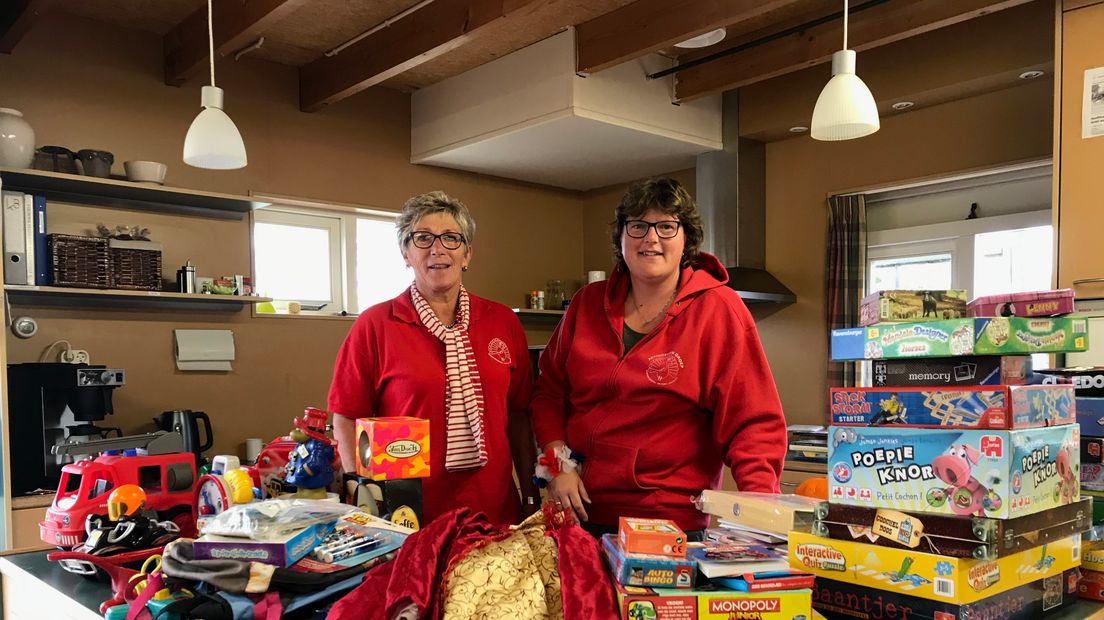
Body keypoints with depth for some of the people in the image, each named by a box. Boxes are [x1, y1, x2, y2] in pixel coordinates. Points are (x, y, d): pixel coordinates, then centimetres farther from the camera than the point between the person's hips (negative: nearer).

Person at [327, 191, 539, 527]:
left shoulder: (503, 322, 4)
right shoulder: (374, 325, -4)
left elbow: (517, 414, 9)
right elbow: (346, 420, -3)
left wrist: (532, 497, 7)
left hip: (496, 511, 3)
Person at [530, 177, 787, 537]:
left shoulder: (717, 310, -8)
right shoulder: (588, 303, 4)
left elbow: (753, 422, -12)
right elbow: (550, 390, 11)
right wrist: (560, 463, -3)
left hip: (671, 523, -3)